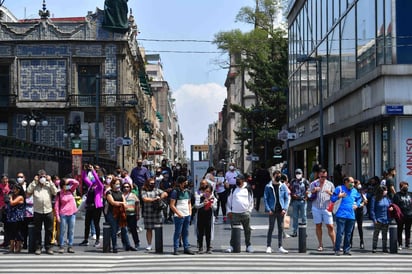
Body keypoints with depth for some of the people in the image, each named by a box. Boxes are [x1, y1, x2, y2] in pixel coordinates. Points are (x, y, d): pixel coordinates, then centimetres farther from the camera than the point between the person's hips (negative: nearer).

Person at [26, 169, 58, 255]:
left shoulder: (49, 184, 9)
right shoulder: (34, 185, 7)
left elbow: (55, 192, -4)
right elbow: (28, 191, -9)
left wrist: (50, 181, -4)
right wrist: (34, 181, -5)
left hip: (48, 211, 1)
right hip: (37, 211, -1)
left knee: (49, 230, 5)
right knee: (37, 230, 4)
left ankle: (48, 247, 13)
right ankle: (38, 247, 10)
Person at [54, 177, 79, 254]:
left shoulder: (70, 191, 7)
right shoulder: (59, 194, -4)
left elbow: (76, 183, 0)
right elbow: (56, 205, -5)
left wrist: (69, 180, -10)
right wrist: (57, 216, -10)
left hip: (72, 214, 4)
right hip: (63, 214, -4)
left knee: (71, 231, 6)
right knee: (62, 231, 1)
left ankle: (70, 246, 11)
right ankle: (61, 246, 6)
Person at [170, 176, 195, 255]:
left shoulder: (187, 191, 13)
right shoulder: (175, 192, -8)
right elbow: (172, 205, -10)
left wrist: (190, 212, 10)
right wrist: (179, 214, -13)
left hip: (187, 215, 6)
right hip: (179, 216, -6)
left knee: (186, 232, 9)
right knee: (178, 233, -3)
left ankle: (186, 248, 12)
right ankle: (175, 249, 0)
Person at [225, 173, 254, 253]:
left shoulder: (248, 189, 5)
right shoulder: (233, 189, 6)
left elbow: (251, 201, 10)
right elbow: (229, 201, 9)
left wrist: (249, 210, 3)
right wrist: (229, 211, 1)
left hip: (245, 213, 0)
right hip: (234, 213, 0)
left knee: (247, 230, 6)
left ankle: (248, 245, 14)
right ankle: (232, 245, 6)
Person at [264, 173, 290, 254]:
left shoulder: (283, 186, 4)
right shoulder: (268, 186, -2)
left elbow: (287, 198, 5)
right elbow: (265, 198, -1)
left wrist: (284, 208, -7)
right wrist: (268, 209, -11)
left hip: (281, 211, 2)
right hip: (272, 211, -2)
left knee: (281, 228, 6)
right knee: (271, 228, 0)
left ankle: (280, 247, 13)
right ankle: (268, 246, 7)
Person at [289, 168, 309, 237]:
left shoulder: (305, 181, 2)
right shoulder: (293, 181, 10)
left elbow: (308, 190, 1)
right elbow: (290, 190, 16)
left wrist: (305, 197, -9)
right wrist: (292, 195, 0)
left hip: (302, 201, -2)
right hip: (295, 201, 3)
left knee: (303, 216, 0)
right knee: (295, 217, 5)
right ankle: (295, 231, 10)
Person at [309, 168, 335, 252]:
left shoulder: (330, 184, 9)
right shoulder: (313, 184, 8)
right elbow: (308, 195, 9)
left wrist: (330, 193, -10)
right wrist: (313, 191, -10)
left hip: (326, 208, -1)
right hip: (316, 208, 1)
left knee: (330, 226, -6)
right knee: (318, 226, 5)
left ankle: (334, 244, -3)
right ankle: (320, 245, 12)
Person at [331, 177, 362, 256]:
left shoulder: (354, 191, 15)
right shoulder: (339, 188, 0)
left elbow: (359, 198, 33)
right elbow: (332, 199, 1)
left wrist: (357, 205, 15)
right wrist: (339, 196, -16)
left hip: (351, 216, 5)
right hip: (341, 215, -5)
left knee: (348, 233, 9)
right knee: (340, 233, -10)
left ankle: (346, 249, 16)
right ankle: (337, 250, -4)